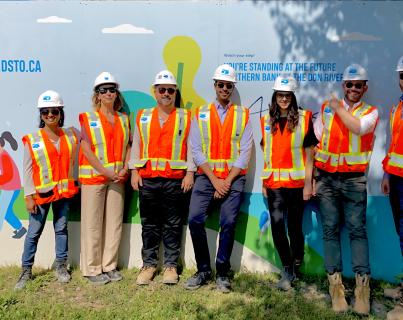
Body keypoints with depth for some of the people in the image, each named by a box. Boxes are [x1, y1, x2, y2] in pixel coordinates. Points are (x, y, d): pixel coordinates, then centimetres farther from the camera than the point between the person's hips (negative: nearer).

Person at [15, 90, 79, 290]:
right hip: (41, 193, -2)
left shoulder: (71, 136, 3)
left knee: (61, 228, 11)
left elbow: (75, 162, 8)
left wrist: (75, 184, 0)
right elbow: (27, 170, -5)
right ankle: (26, 270, 15)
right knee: (34, 232, 3)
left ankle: (61, 266, 23)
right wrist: (29, 196, -8)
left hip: (64, 191, 2)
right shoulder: (32, 140, -5)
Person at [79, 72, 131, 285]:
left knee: (115, 223, 7)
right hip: (93, 177, -4)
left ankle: (109, 266, 20)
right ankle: (92, 269, 11)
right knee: (92, 225, 0)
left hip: (118, 178, 4)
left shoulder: (123, 119, 13)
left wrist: (125, 169, -5)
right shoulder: (88, 119, 0)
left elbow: (128, 146, 12)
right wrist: (106, 172, -14)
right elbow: (86, 149, -8)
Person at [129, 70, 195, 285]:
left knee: (172, 225, 5)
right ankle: (149, 264, 19)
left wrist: (190, 173, -4)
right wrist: (134, 171, 4)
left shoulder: (185, 117, 6)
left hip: (175, 180, -2)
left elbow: (191, 146, 3)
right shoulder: (143, 117, 12)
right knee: (149, 225, 9)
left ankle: (171, 265, 16)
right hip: (147, 179, 2)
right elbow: (136, 145, 12)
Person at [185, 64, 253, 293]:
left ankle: (222, 273, 9)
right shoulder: (201, 114, 9)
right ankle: (203, 270, 6)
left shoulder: (243, 115, 7)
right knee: (195, 219, -11)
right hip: (207, 176, 1)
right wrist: (214, 180, -8)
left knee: (228, 223, -9)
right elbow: (197, 151, 2)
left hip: (233, 178, -1)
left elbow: (245, 153, 1)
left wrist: (227, 181, -8)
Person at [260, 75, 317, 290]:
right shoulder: (266, 121, 9)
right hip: (274, 182, 2)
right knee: (277, 224, -7)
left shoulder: (304, 118, -1)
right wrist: (264, 182, 9)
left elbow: (309, 153, -2)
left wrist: (308, 183, -6)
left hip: (296, 182, -2)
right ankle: (287, 269, 8)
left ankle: (296, 266, 27)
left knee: (294, 226, 6)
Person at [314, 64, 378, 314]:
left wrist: (339, 109, -3)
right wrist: (310, 178, 5)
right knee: (331, 230, 1)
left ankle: (362, 287, 0)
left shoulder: (370, 112, 7)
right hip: (327, 179, 2)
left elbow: (358, 127, -17)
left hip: (354, 180, -1)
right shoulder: (326, 108, 12)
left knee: (357, 229, -4)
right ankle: (336, 285, 6)